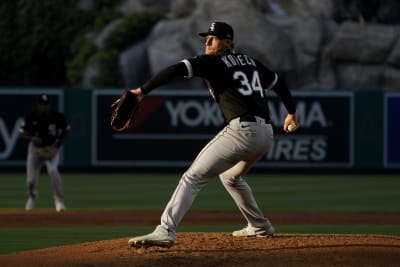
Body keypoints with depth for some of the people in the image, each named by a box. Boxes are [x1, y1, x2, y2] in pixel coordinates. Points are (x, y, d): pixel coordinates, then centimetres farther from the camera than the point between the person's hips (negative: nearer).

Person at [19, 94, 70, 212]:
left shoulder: (57, 117, -17)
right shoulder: (31, 117, -16)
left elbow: (65, 130, -3)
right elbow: (22, 133, -8)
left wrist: (58, 145, -15)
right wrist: (31, 138, -30)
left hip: (51, 148, -1)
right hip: (35, 149, 1)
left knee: (52, 170, -30)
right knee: (31, 180, -2)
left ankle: (59, 200, -15)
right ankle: (32, 197, 36)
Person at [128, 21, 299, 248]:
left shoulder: (213, 62, 1)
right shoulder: (251, 62, 22)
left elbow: (176, 70, -12)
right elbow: (279, 83, 34)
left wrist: (143, 91, -13)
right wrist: (292, 112, 50)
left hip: (241, 131, -8)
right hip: (266, 134, 8)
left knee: (194, 177, -12)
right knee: (231, 176, 34)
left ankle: (165, 231, -26)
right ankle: (260, 227, 39)